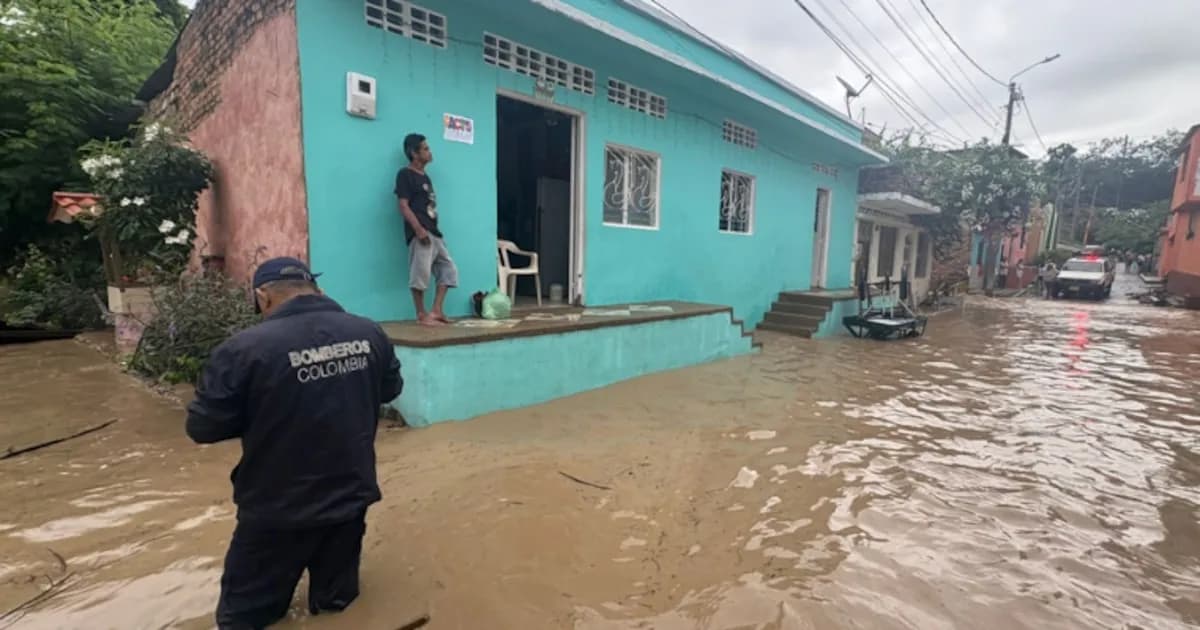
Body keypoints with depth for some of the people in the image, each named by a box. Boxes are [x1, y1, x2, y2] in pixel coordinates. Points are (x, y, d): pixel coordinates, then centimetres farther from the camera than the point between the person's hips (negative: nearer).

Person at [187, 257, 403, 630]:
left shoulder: (244, 348, -20)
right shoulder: (369, 333, -6)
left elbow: (202, 427, -10)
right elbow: (391, 389, 10)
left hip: (278, 511, -4)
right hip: (352, 499, 4)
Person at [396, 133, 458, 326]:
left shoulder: (425, 176, 21)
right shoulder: (405, 174, -4)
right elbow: (403, 206, -12)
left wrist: (432, 230, 18)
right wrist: (419, 229, -22)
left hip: (434, 232, 9)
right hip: (420, 233, -9)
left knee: (448, 268, 8)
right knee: (420, 273, -8)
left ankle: (437, 310, 9)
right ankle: (422, 315, 0)